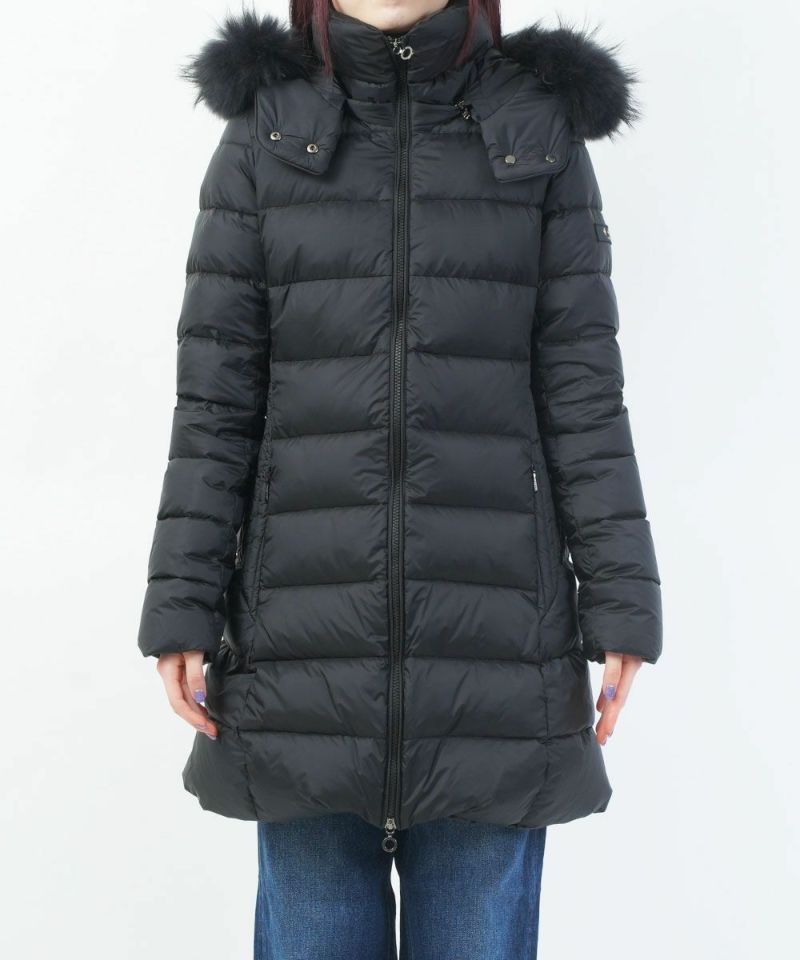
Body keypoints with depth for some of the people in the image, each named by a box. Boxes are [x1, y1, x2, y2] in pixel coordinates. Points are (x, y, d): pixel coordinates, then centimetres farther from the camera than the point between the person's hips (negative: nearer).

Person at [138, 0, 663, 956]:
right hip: (308, 629, 0)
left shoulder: (540, 132, 7)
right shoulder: (263, 134, 7)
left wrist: (621, 607, -2)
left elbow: (584, 393, 3)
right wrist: (181, 606, -2)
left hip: (493, 634, 0)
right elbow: (214, 396, 3)